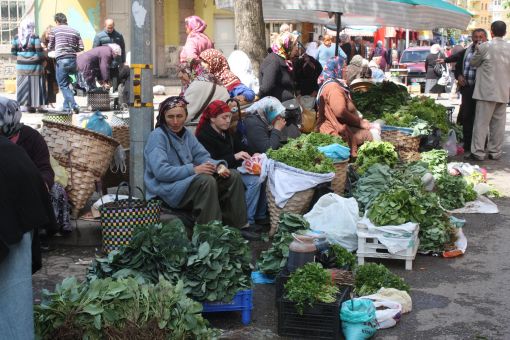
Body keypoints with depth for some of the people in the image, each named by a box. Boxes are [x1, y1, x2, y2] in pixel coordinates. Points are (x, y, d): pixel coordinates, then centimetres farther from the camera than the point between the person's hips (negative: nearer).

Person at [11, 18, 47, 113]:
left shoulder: (16, 37, 4)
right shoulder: (35, 37, -10)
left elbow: (13, 51, 6)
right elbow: (39, 51, -13)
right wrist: (43, 58, 4)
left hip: (21, 66, 4)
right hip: (34, 66, -4)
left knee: (24, 86, 9)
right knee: (36, 85, 2)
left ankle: (28, 105, 12)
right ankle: (39, 106, 4)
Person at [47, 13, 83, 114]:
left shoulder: (54, 30, 2)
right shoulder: (75, 31, 10)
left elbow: (50, 47, 9)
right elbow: (81, 48, 7)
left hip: (61, 60, -4)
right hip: (73, 60, 4)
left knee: (63, 85, 0)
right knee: (66, 83, 17)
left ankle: (74, 105, -15)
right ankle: (66, 106, 20)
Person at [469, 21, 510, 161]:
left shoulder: (485, 47, -10)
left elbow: (473, 63, 3)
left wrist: (477, 50, 16)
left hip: (487, 91, -5)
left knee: (482, 122, -1)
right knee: (499, 123, 10)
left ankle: (478, 152, -2)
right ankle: (495, 152, 15)